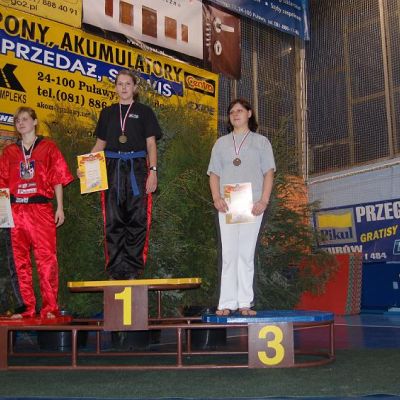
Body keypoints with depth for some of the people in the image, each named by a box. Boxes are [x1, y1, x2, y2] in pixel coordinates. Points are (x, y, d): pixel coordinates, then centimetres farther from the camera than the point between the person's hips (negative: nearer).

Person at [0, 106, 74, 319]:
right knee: (20, 260, 3)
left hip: (42, 209, -3)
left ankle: (50, 308, -4)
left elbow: (57, 179, 6)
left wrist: (60, 208, -1)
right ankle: (27, 308, 10)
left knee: (47, 258, -8)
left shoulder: (48, 147, 9)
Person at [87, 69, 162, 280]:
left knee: (137, 219, -6)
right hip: (113, 168, 2)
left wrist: (153, 170, -7)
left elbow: (151, 144, 6)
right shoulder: (107, 112, 17)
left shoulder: (144, 111, 10)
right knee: (113, 221, -2)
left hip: (136, 168, -2)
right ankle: (115, 271, 2)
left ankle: (132, 270, -2)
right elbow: (100, 144, 18)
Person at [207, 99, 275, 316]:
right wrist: (216, 197, -5)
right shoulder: (221, 143, 20)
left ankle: (244, 303, 0)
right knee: (228, 253, -3)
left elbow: (268, 173, 6)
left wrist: (263, 200, -8)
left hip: (252, 205, -1)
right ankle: (227, 303, -3)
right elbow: (214, 174, 13)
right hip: (227, 205, 1)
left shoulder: (261, 142, 14)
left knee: (246, 253, -2)